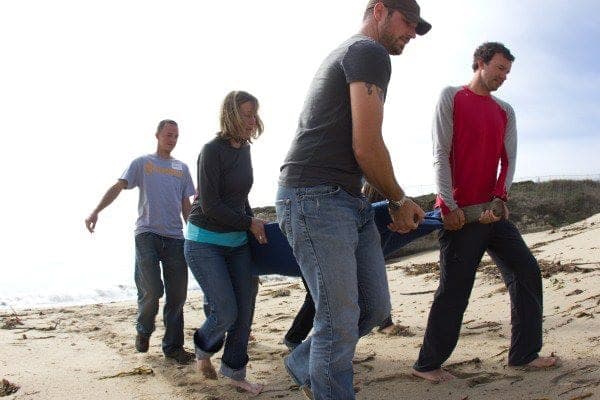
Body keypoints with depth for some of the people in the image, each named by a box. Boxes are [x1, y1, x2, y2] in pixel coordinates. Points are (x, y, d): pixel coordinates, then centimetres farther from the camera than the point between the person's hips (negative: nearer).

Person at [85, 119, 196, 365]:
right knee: (152, 290, -11)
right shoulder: (142, 163, 9)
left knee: (177, 294, 2)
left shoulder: (181, 168, 18)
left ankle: (173, 346, 13)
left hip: (175, 237, 4)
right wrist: (96, 211, -16)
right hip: (147, 234, -3)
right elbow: (118, 187, -2)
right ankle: (143, 331, 18)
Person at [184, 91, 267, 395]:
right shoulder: (212, 150, -15)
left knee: (245, 309, 4)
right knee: (226, 312, -7)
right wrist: (250, 224, -12)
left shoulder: (244, 150, 8)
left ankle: (235, 372, 20)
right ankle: (203, 349, 25)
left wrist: (253, 222, 12)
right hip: (206, 241, -7)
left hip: (238, 241, 7)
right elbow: (209, 205, -18)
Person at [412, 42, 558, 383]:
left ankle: (524, 353, 17)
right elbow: (441, 153, -9)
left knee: (527, 271, 5)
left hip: (494, 211, 7)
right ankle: (428, 364, 7)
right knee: (455, 290, -5)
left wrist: (500, 199, -10)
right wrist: (449, 206, -15)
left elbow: (509, 159, 7)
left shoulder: (506, 112, 17)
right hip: (460, 213, -7)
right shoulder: (452, 97, 0)